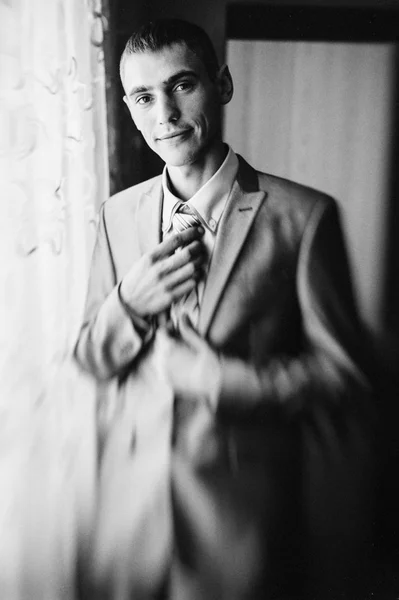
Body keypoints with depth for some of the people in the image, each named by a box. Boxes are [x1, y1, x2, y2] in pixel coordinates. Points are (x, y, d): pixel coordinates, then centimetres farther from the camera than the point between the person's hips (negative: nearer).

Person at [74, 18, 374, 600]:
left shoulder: (304, 215, -12)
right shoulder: (120, 213, 1)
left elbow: (341, 373, -8)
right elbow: (91, 359, 5)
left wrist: (225, 381, -20)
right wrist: (127, 304, -16)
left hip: (244, 507, -3)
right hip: (134, 492, 4)